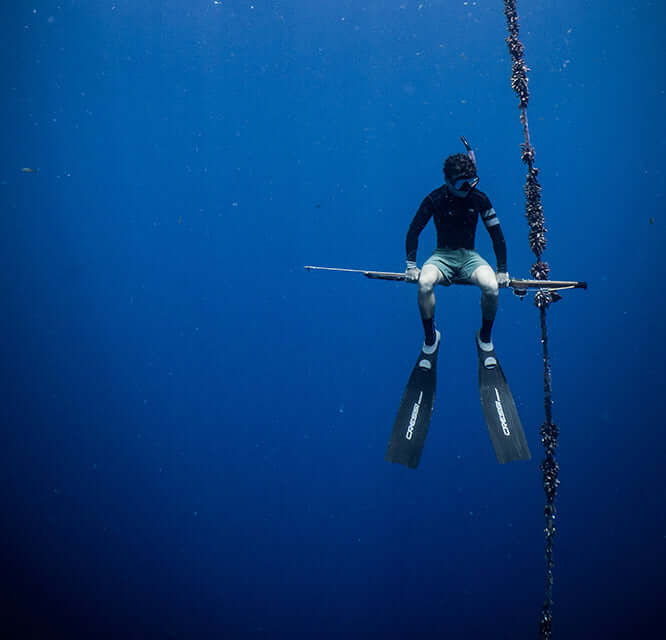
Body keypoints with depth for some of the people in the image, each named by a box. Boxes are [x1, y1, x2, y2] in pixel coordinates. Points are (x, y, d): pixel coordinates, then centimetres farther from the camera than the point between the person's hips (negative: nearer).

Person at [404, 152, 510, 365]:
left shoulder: (479, 199, -4)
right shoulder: (435, 199, -7)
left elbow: (497, 234, 2)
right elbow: (413, 231, -2)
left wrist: (502, 270, -2)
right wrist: (411, 265, -10)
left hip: (469, 257, 1)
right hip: (442, 255, -1)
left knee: (491, 287, -30)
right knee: (424, 283, -34)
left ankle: (485, 338, -2)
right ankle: (430, 337, -10)